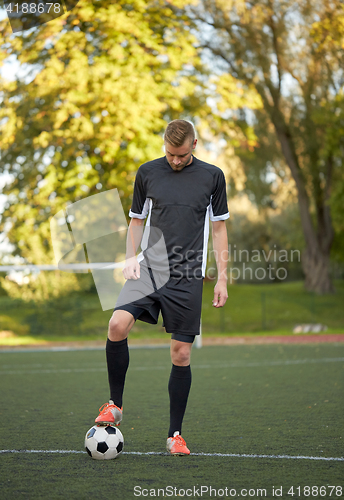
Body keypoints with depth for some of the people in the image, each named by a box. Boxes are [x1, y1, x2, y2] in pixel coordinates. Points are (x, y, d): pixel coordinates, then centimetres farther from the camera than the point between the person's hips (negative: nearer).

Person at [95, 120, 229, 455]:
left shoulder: (212, 176, 5)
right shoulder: (148, 172, 7)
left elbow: (219, 228, 9)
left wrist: (222, 278, 4)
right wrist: (130, 259, 0)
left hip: (187, 276, 0)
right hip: (149, 268, 1)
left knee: (181, 354, 0)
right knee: (118, 324, -23)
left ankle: (175, 435, 12)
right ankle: (115, 405, -5)